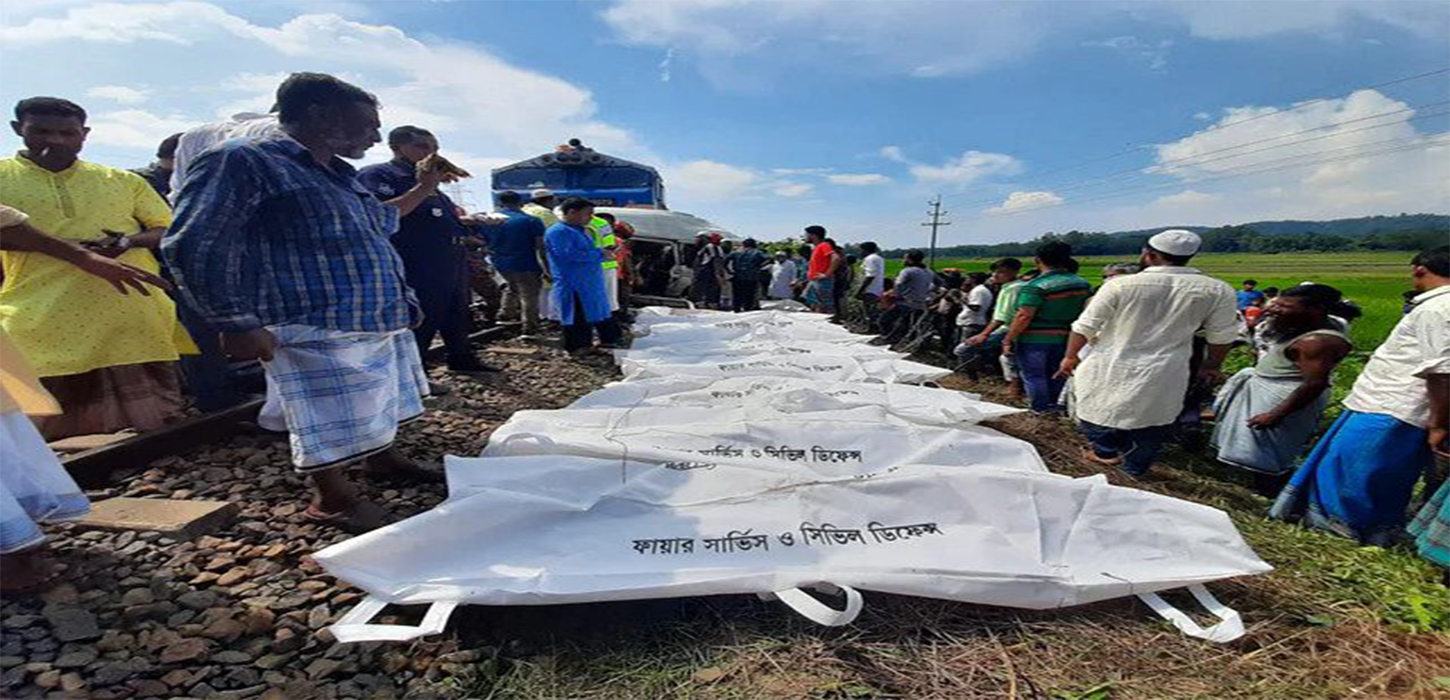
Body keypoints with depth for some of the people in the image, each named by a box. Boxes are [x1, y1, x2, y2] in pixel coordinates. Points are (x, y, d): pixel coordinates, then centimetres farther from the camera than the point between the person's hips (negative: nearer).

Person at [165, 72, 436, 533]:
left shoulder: (340, 175, 17)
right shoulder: (243, 161, -10)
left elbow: (381, 224, 33)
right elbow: (194, 247, -15)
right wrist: (237, 323, -16)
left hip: (386, 322, 9)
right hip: (318, 332, -9)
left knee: (383, 408, 22)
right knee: (331, 426, 1)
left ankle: (383, 459, 43)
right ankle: (333, 500, 21)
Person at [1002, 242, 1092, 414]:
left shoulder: (1035, 287, -18)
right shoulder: (1082, 284, 3)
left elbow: (1023, 316, -21)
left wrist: (1008, 340, -16)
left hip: (1033, 339, -6)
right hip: (1063, 339, 6)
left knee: (1033, 375, 6)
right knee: (1055, 374, 20)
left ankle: (1042, 410, 12)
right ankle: (1054, 406, 32)